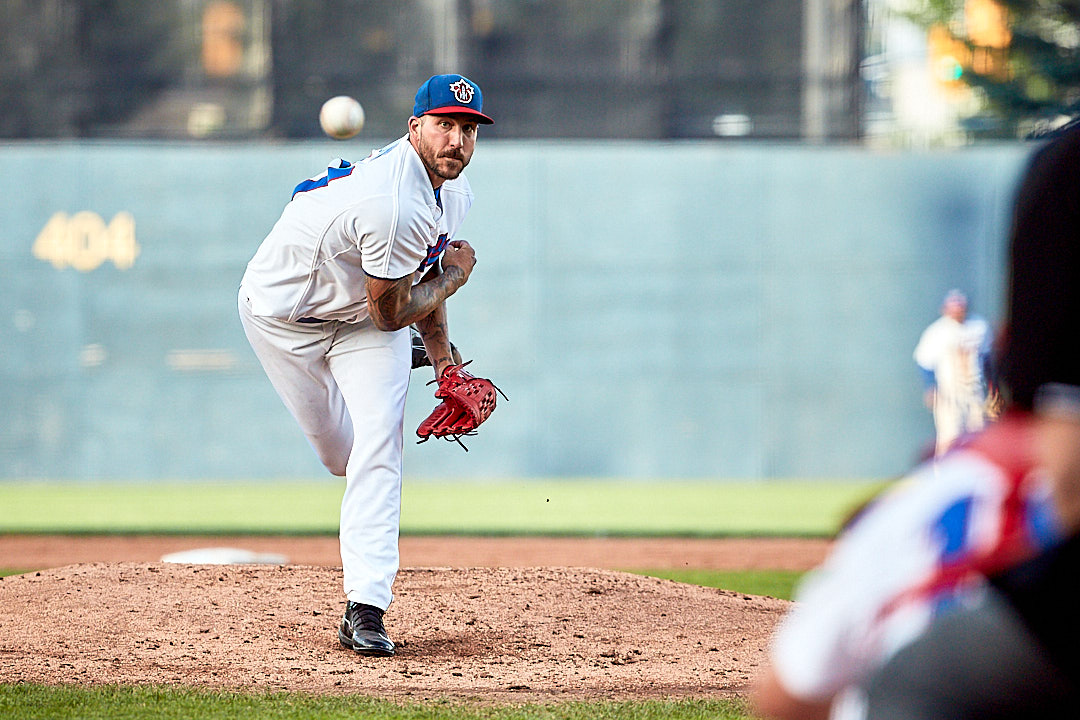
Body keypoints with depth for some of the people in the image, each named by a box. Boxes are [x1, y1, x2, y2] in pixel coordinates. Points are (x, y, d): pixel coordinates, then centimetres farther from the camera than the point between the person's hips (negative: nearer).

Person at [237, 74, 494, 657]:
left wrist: (445, 362, 2)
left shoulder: (452, 192, -7)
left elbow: (421, 277, 8)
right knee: (339, 453, 5)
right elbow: (390, 312, -27)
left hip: (362, 314, 7)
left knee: (376, 449, -9)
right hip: (284, 314, -7)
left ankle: (364, 608, -15)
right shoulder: (393, 204, -37)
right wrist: (455, 274, -13)